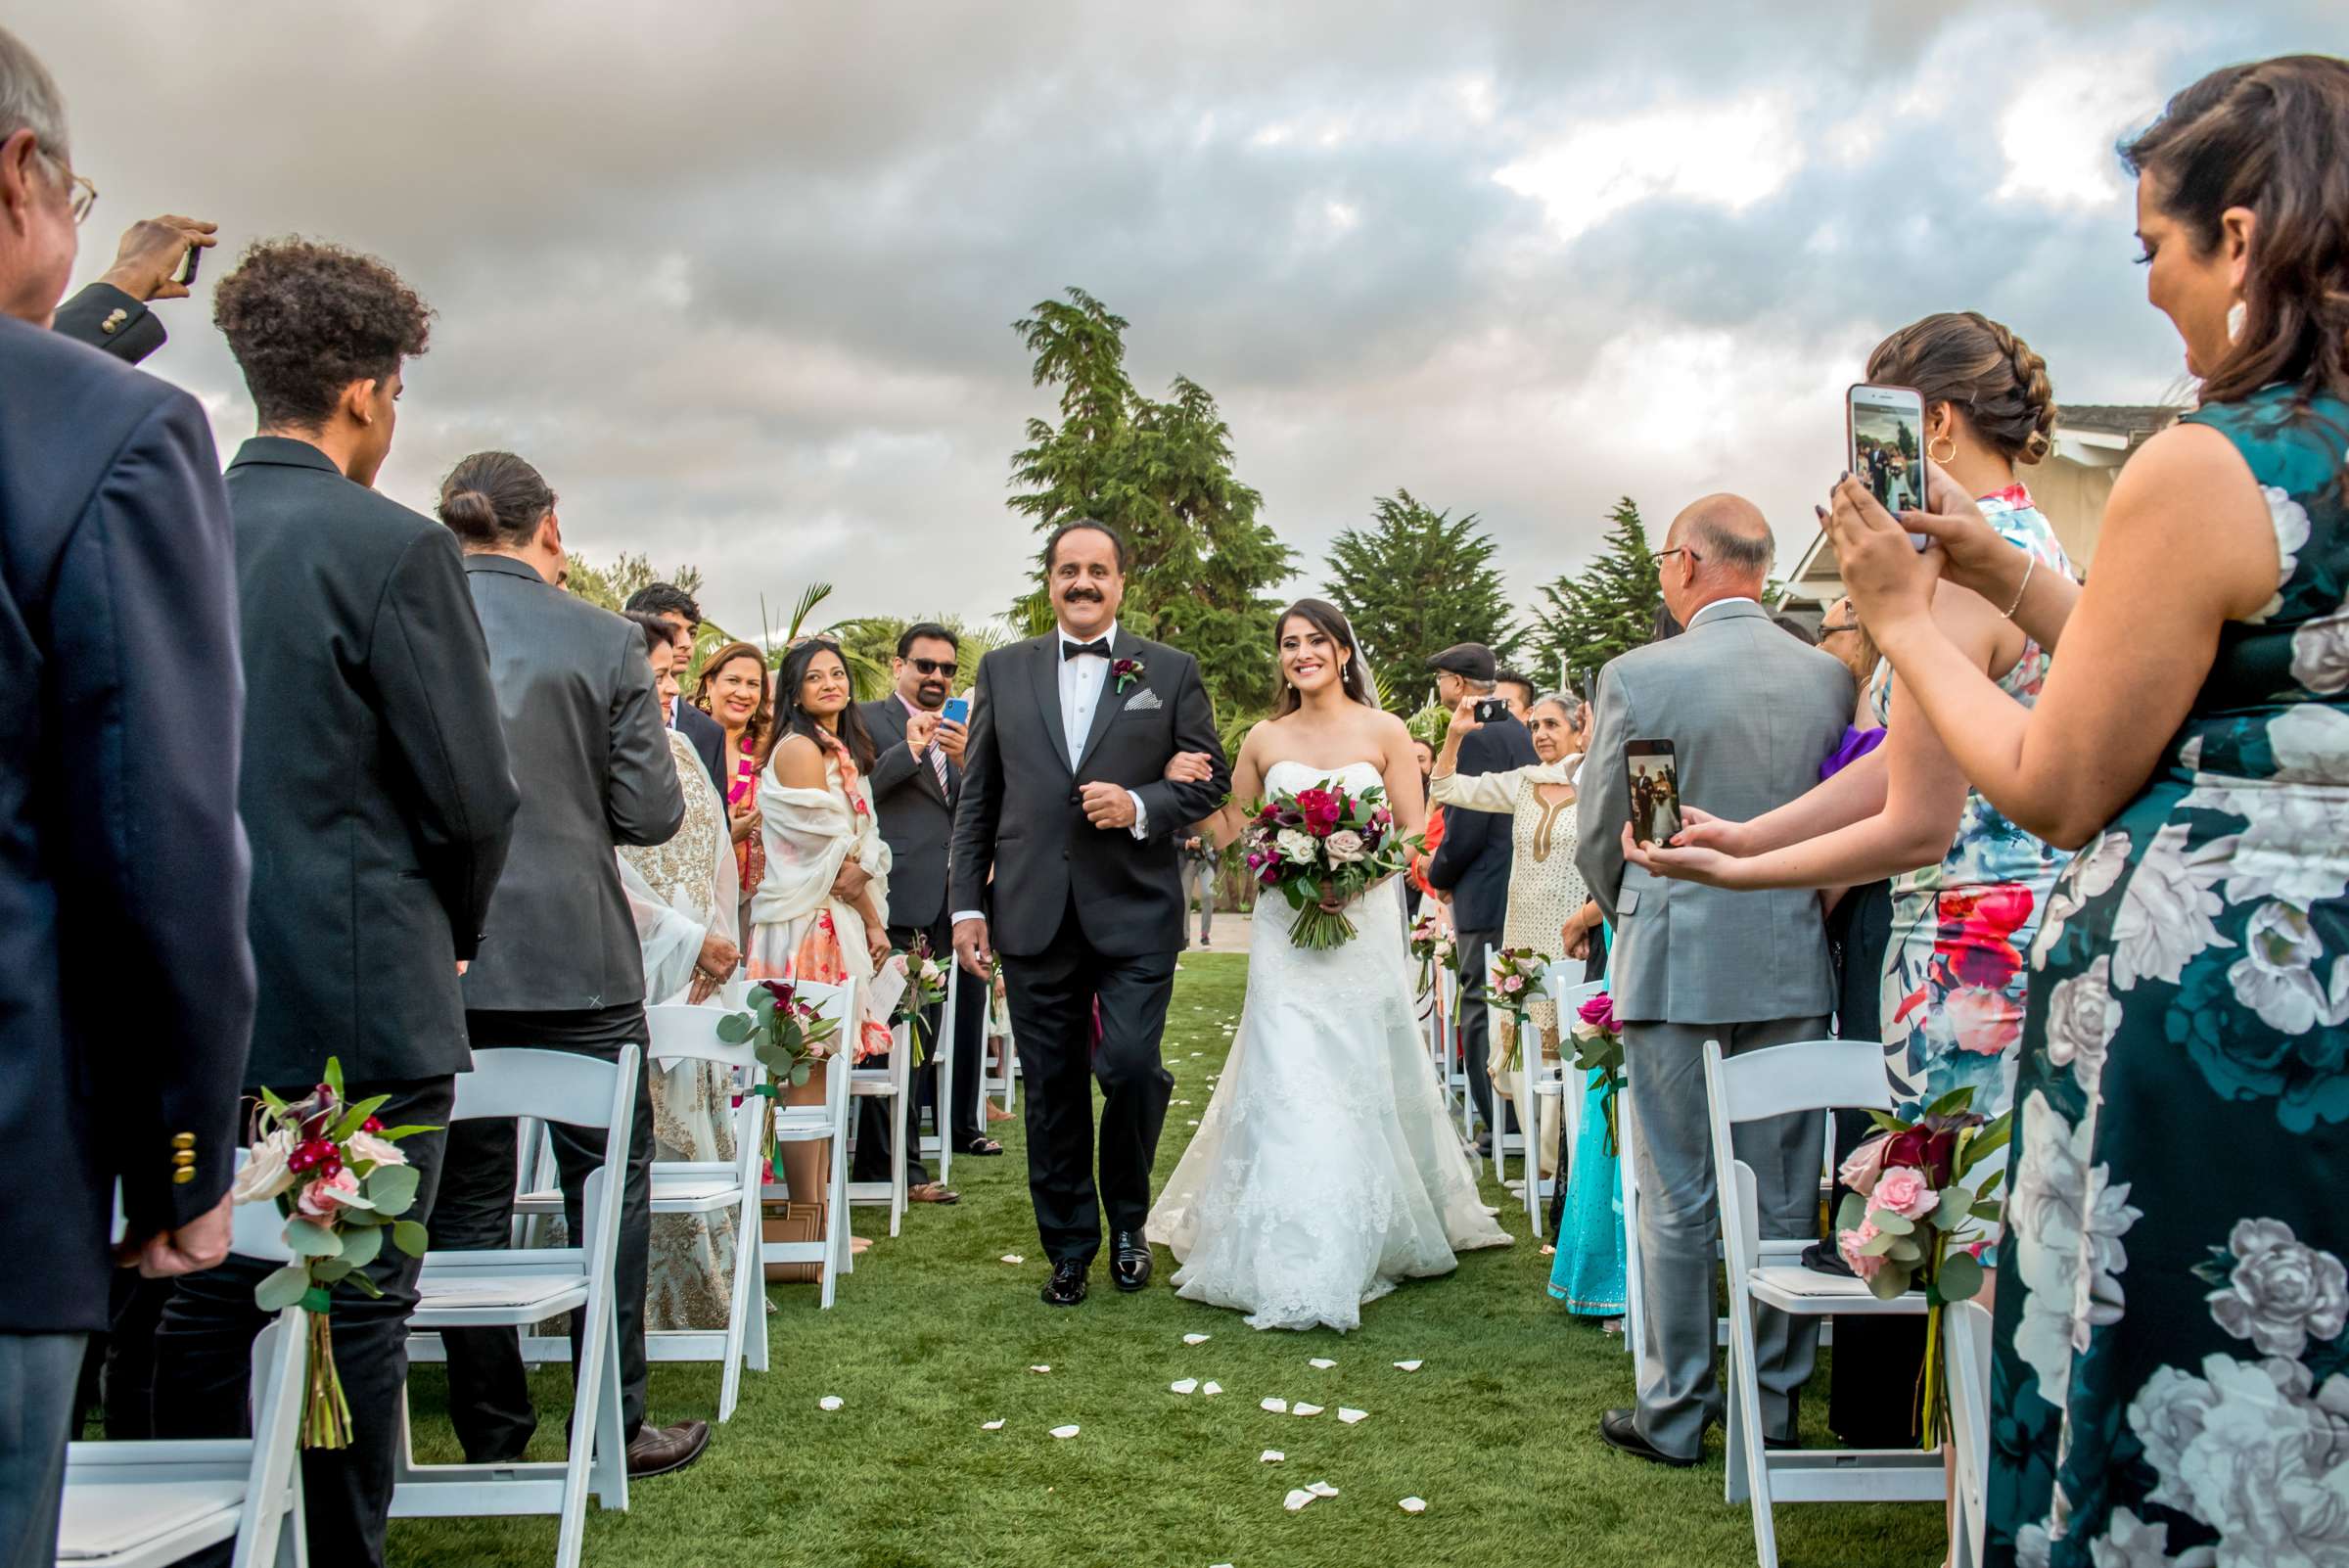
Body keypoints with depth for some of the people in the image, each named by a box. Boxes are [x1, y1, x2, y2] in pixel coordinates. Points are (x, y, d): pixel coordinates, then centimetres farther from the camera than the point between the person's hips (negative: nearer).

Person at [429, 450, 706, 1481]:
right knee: (609, 1192, 10)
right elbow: (652, 814, -7)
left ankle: (491, 1440, 20)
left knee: (466, 1201, 12)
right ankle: (614, 1427, 16)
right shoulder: (605, 641, -7)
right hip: (576, 961, -2)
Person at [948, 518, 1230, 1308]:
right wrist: (967, 903, 4)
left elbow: (1210, 779, 6)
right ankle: (1069, 1246, 23)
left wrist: (1140, 807, -13)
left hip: (1135, 911, -2)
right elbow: (976, 798, 9)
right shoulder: (1003, 670, 10)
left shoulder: (1171, 671, 6)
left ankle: (1128, 1219, 16)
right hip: (1034, 913, 2)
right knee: (1053, 1089, 7)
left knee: (1130, 1065, -11)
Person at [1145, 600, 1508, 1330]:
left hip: (1364, 926, -1)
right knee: (1289, 1085, -6)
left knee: (1364, 1083, 4)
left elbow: (1413, 832, 1)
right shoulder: (1263, 740, 9)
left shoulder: (1384, 732, 3)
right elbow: (1234, 831, 12)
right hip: (1285, 929, 1)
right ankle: (1297, 1265, -1)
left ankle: (1375, 1237, 21)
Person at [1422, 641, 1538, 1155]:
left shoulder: (1477, 737, -15)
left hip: (1487, 898, -10)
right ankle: (1524, 1122, 21)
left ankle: (1503, 1130, -1)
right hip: (1524, 894, 10)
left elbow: (1468, 827, -19)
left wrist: (1438, 873, -3)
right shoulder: (1518, 730, 14)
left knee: (1482, 1015, -3)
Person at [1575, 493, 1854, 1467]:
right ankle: (1777, 1399, 23)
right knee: (1786, 1194, 12)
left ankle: (1673, 1413, 15)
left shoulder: (1637, 677, -11)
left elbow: (1598, 837, -3)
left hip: (1674, 965, -3)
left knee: (1677, 1201, 5)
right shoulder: (1832, 678, 1)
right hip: (1794, 964, 4)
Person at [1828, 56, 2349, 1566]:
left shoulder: (2199, 473, -17)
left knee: (2182, 1435, 8)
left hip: (2205, 1009, -7)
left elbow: (2060, 791, -12)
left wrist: (1908, 618, 1)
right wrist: (2012, 575, 14)